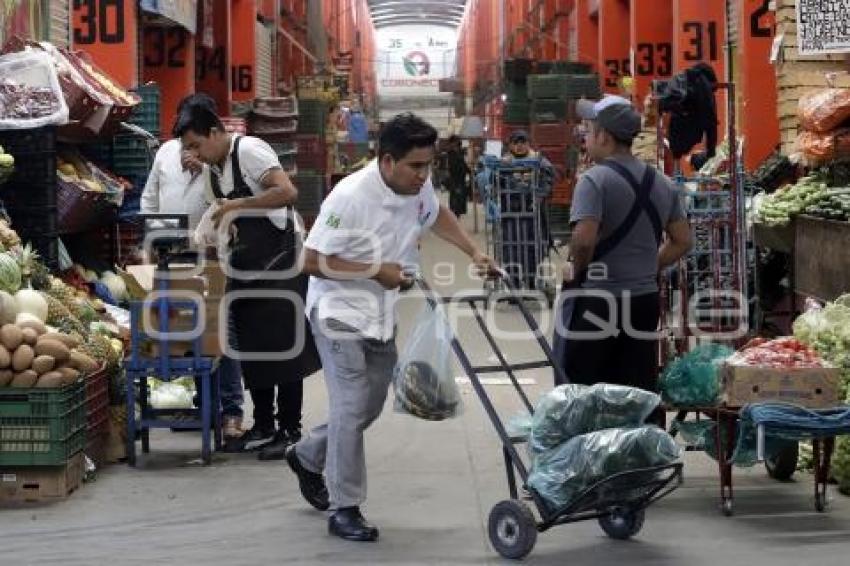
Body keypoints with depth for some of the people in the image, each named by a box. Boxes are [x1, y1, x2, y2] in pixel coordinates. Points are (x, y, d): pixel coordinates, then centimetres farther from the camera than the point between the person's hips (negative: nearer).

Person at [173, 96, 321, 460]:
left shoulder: (250, 150, -17)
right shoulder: (214, 167, 8)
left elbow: (287, 192, -31)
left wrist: (237, 204, -27)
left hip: (279, 261, -9)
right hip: (244, 263, 9)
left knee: (284, 348, -3)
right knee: (250, 348, 11)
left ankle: (290, 430, 4)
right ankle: (263, 427, 20)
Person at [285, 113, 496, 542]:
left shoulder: (420, 187, -5)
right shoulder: (350, 197, -27)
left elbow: (437, 215, 19)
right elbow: (313, 262, -23)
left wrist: (475, 254, 10)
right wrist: (376, 271, -23)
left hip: (381, 314, 8)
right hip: (340, 312, -8)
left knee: (370, 406, 16)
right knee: (352, 407, -10)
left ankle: (308, 457, 39)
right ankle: (344, 510, 0)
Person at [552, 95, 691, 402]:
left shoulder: (595, 180, -13)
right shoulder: (663, 184, 10)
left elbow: (584, 238, -24)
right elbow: (682, 242, 13)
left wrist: (576, 269, -6)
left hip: (595, 301, -6)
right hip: (644, 302, 6)